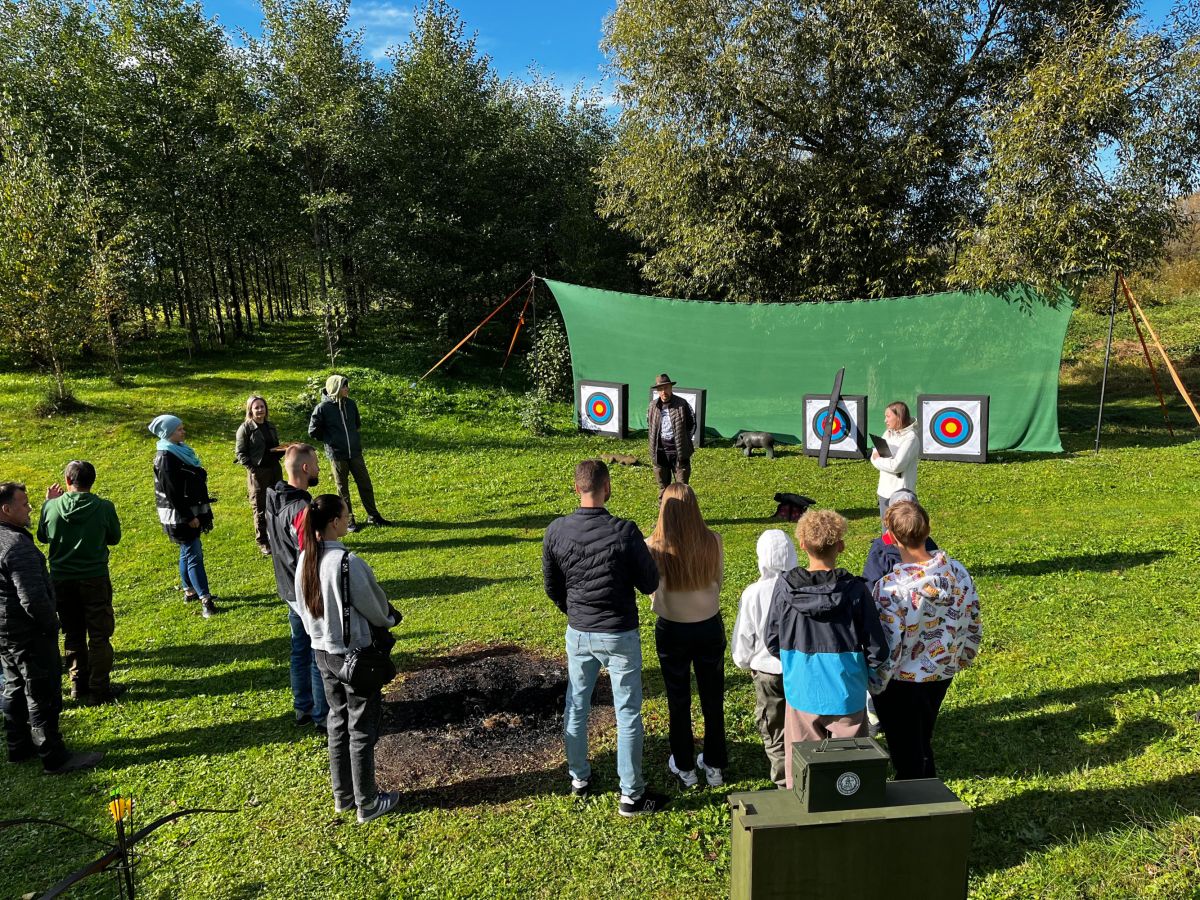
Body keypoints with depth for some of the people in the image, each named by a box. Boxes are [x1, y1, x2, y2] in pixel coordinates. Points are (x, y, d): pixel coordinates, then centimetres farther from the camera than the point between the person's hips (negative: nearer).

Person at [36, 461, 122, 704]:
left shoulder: (51, 506, -9)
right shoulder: (104, 507, -14)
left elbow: (43, 537, 9)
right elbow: (114, 538, 2)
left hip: (61, 581, 3)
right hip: (95, 580, -2)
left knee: (73, 635, 18)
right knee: (99, 636, 6)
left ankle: (78, 685, 26)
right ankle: (99, 690, 9)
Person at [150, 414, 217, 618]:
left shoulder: (180, 450, 10)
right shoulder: (165, 457, -19)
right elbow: (171, 492, -22)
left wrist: (198, 512, 21)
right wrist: (188, 517, -21)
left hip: (191, 511, 9)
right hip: (180, 515, -9)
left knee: (187, 552, 18)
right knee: (194, 554, -8)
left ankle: (189, 591, 30)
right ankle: (205, 600, -6)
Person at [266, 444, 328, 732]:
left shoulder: (274, 500, 1)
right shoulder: (302, 510, -28)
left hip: (289, 591, 9)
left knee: (300, 651, 20)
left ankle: (303, 708, 34)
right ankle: (323, 715, 18)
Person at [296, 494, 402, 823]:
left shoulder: (305, 559, -4)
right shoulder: (348, 562, -26)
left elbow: (304, 608, 7)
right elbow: (373, 607, -13)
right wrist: (389, 620, 7)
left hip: (321, 651, 7)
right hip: (354, 654, -7)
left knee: (338, 722, 21)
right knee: (362, 729, 9)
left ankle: (343, 795, 34)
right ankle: (367, 803, 22)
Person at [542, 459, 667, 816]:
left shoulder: (556, 531, -10)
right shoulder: (624, 531, -21)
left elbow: (551, 586, 3)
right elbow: (650, 584, -11)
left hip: (577, 634, 4)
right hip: (619, 635, -3)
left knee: (575, 708, 20)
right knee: (628, 715, 10)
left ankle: (579, 779, 37)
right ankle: (631, 795, 20)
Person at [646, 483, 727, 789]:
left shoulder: (653, 547, -22)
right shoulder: (713, 541, -15)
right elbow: (718, 580, 0)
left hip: (671, 630, -2)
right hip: (709, 628, 2)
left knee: (678, 701, 18)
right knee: (713, 698, 20)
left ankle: (684, 768, 33)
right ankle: (714, 766, 35)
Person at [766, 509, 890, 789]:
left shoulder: (785, 587, -12)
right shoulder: (855, 590, -16)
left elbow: (772, 643, -3)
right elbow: (876, 648, -10)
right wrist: (873, 674, 11)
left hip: (801, 694, 1)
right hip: (845, 695, -1)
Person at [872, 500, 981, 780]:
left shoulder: (891, 586, -29)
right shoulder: (958, 571, -9)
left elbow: (887, 644, -25)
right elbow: (973, 622, 4)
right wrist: (961, 657, 20)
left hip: (902, 681, -6)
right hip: (942, 674, 6)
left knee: (906, 755, 13)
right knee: (923, 744, 26)